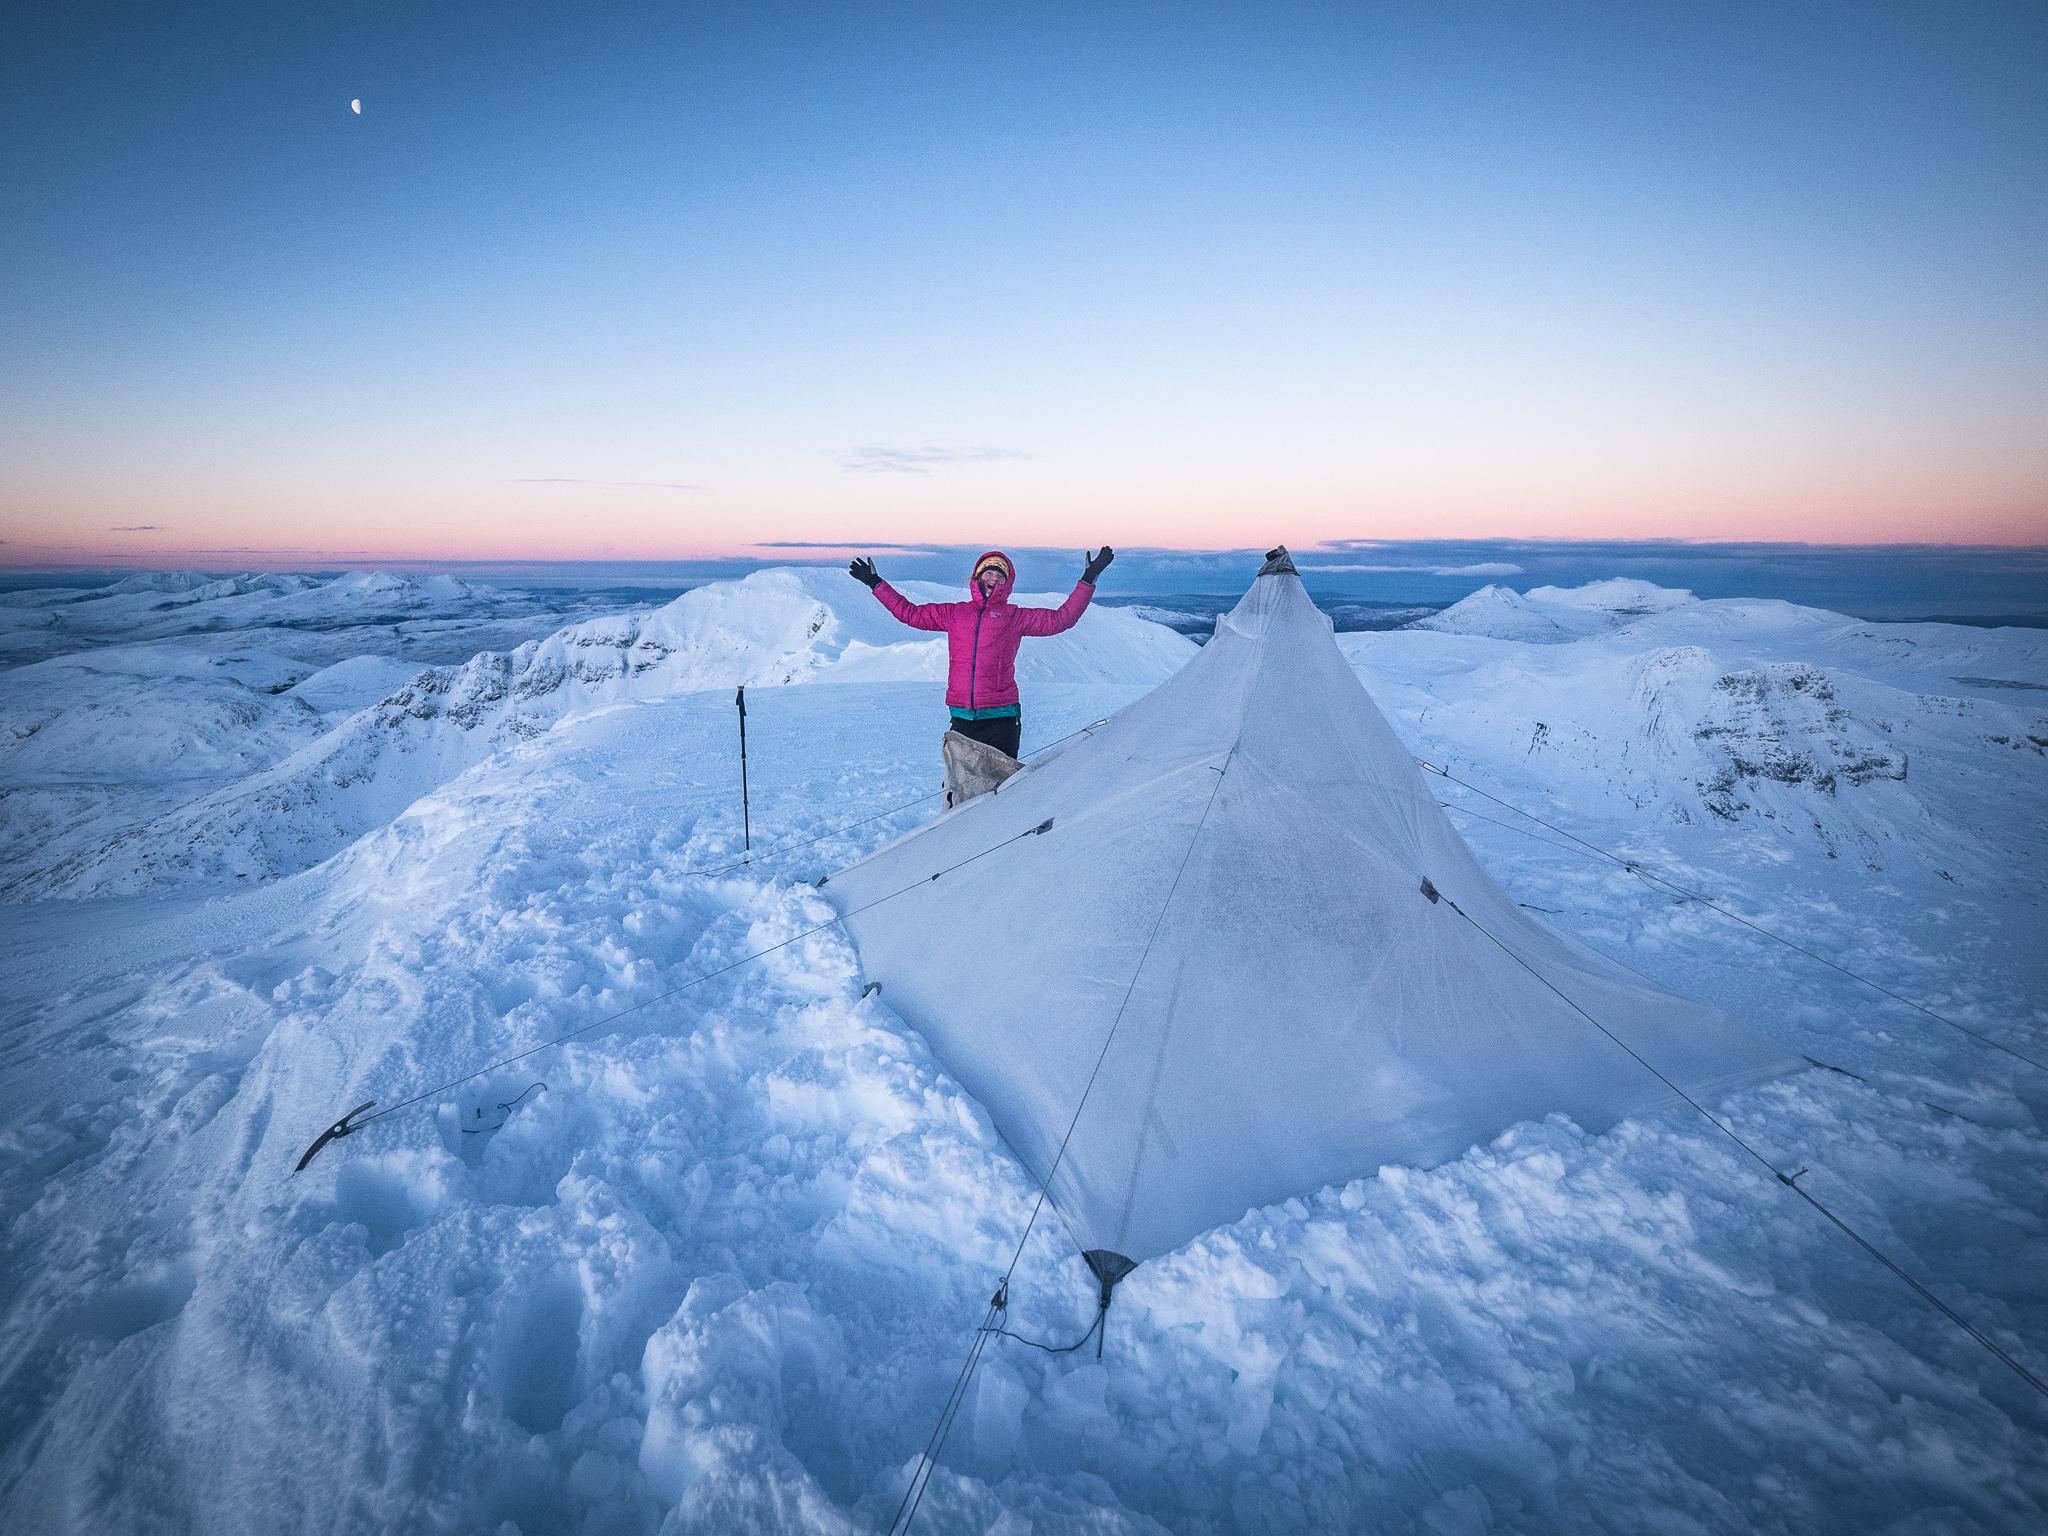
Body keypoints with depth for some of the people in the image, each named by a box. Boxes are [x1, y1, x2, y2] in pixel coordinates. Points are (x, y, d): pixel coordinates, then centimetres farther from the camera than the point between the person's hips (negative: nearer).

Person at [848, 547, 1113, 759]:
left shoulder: (1015, 617, 6)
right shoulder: (954, 613, 13)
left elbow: (1061, 618, 3)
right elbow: (910, 613, 20)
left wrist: (1088, 580, -1)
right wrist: (876, 584, 22)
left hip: (1001, 718, -3)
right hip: (962, 717, 3)